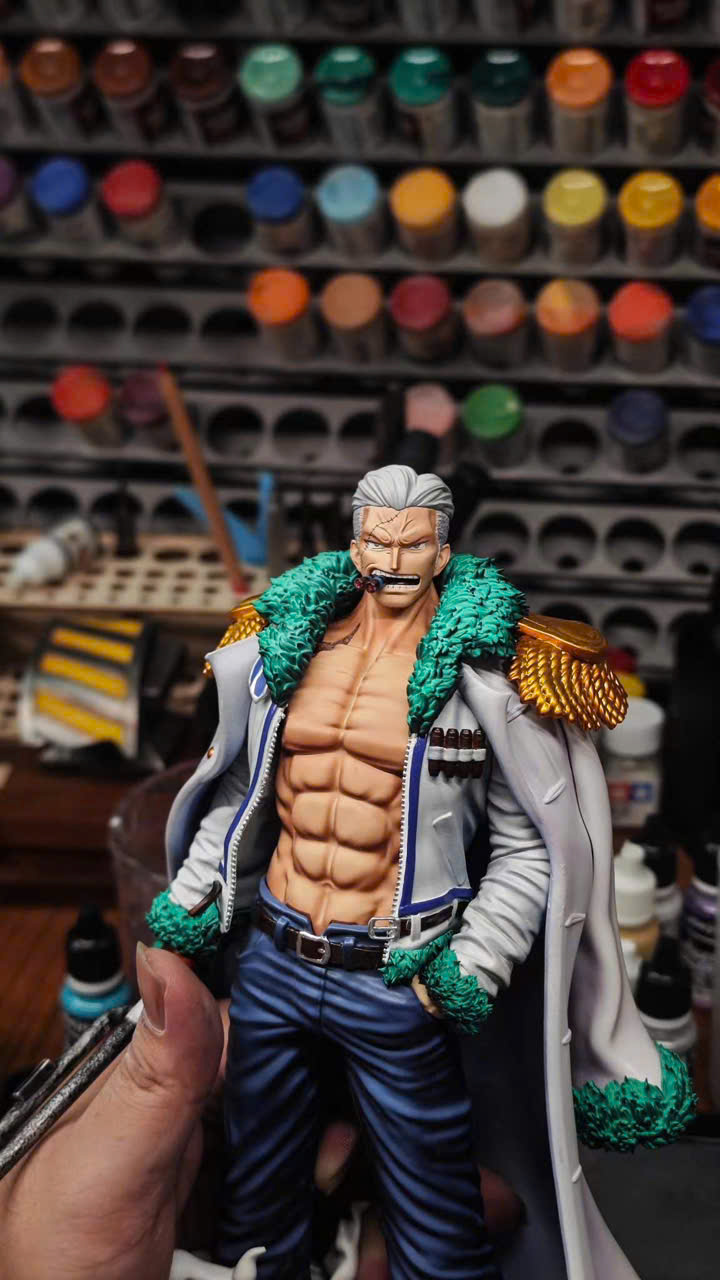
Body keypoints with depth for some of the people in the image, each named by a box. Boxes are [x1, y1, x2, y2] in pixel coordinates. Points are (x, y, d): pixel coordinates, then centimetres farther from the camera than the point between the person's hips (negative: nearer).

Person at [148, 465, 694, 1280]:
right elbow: (237, 788, 15)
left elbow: (532, 844, -5)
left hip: (396, 989, -4)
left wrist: (475, 967, -12)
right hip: (271, 966, 4)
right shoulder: (289, 646, 3)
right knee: (257, 1202, 23)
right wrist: (189, 901, 9)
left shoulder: (484, 671, -9)